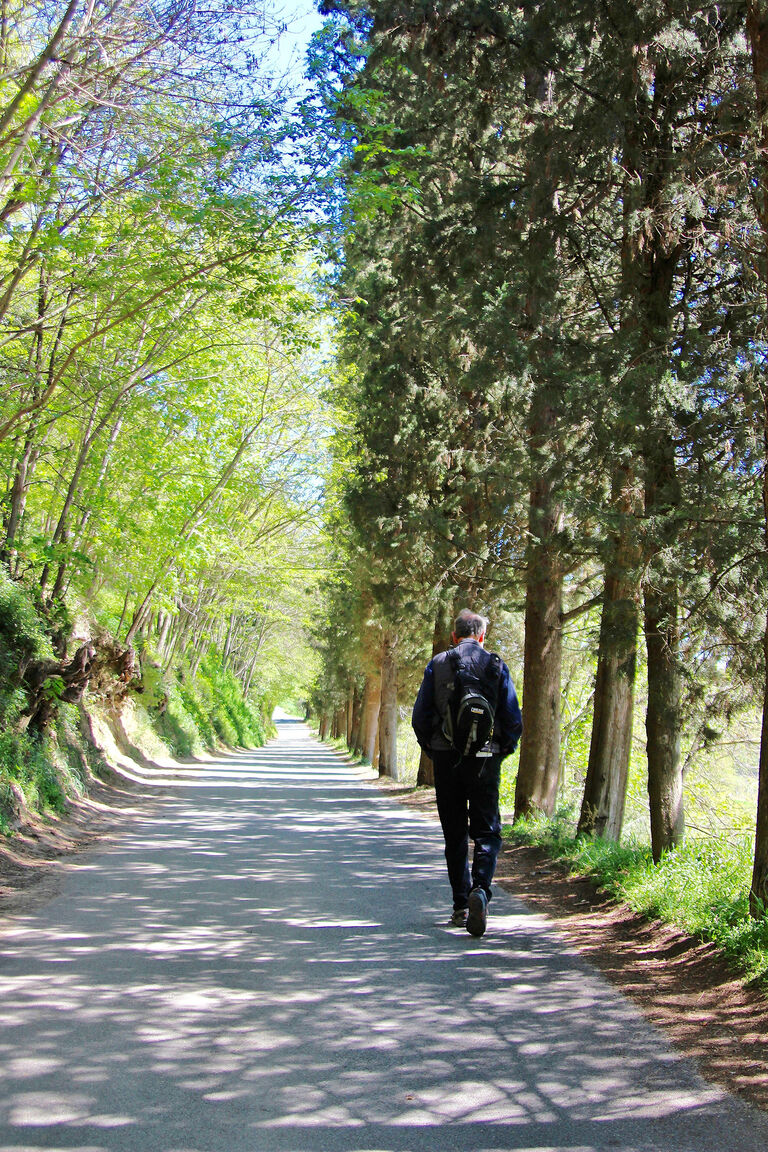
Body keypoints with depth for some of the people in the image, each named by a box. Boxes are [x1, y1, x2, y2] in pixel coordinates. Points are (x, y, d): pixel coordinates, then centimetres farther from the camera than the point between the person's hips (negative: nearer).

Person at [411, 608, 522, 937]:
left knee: (454, 834, 11)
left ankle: (461, 905, 13)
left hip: (446, 759, 1)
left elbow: (420, 716, 0)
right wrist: (502, 750, 13)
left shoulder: (437, 664, 2)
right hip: (484, 761, -1)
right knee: (487, 832, 3)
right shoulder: (496, 665, 0)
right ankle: (480, 889, -21)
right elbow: (513, 720, -1)